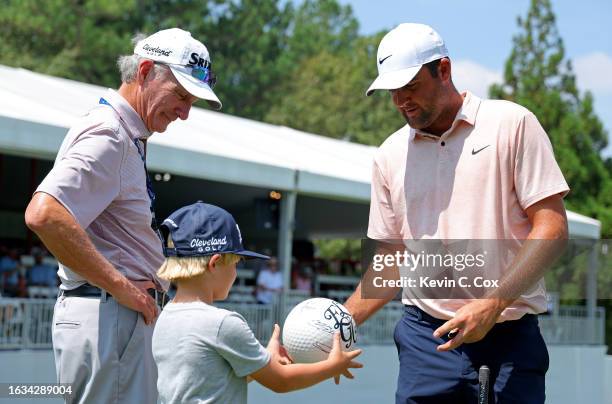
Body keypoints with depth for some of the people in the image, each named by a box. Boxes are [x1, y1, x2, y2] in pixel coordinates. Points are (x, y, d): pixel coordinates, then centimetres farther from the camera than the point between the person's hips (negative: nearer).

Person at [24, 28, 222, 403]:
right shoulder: (107, 134, -14)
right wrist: (119, 285, -21)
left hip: (130, 313, 10)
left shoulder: (130, 138, 19)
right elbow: (44, 214, -27)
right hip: (107, 316, -10)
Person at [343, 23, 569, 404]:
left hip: (511, 331, -2)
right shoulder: (390, 155, 11)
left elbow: (552, 228, -6)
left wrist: (492, 304, -17)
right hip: (427, 335, 3)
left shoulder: (512, 123, -1)